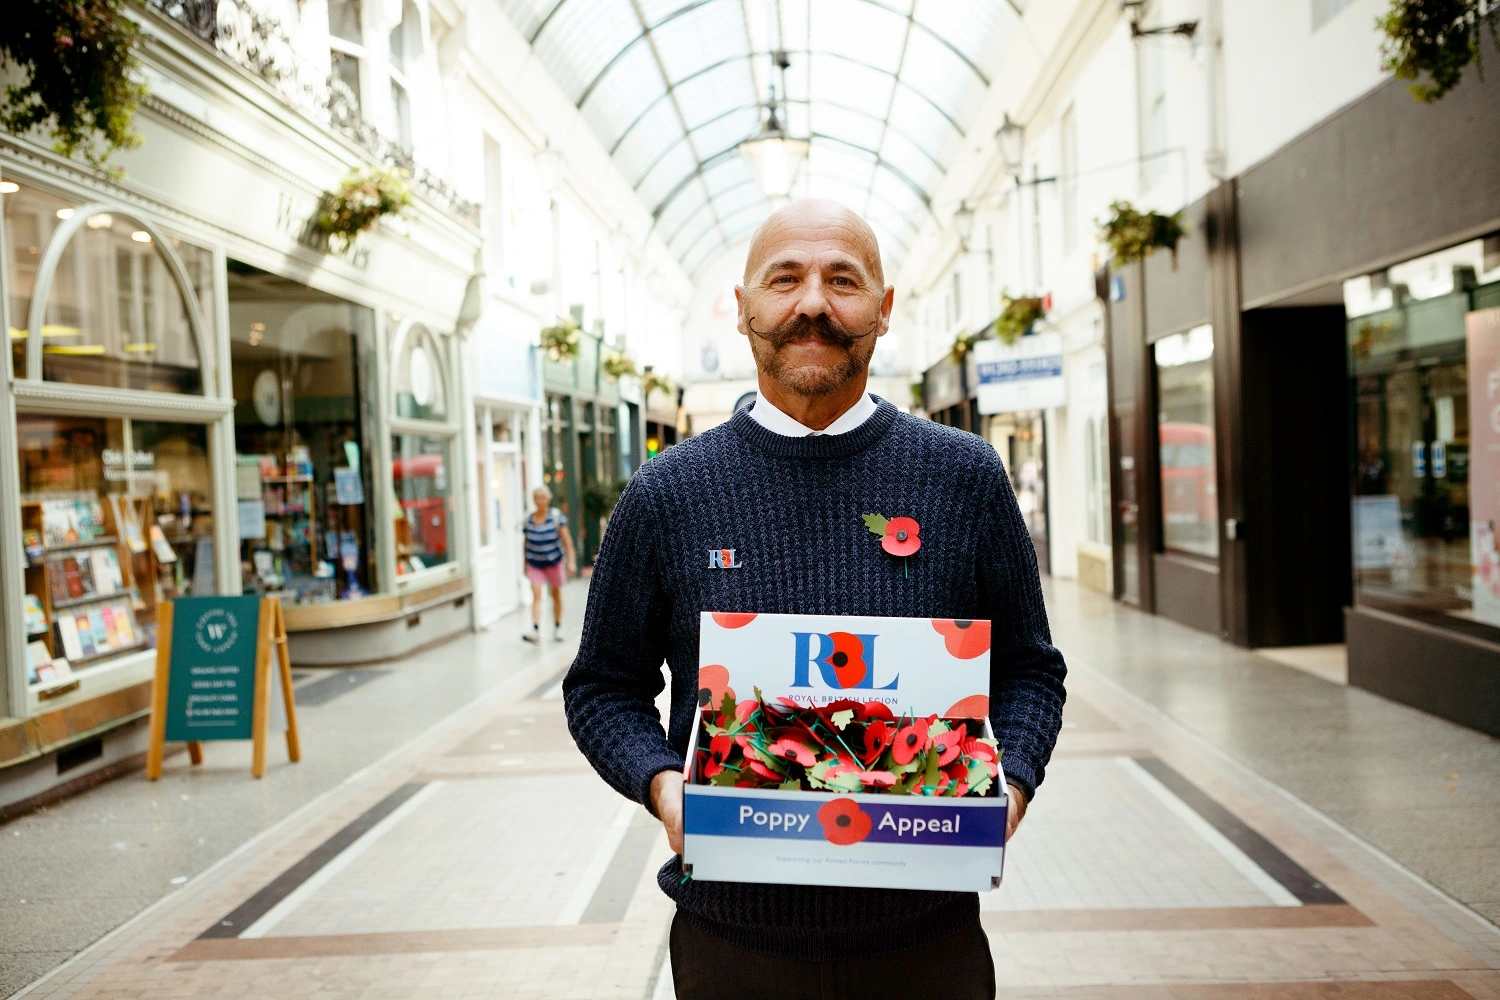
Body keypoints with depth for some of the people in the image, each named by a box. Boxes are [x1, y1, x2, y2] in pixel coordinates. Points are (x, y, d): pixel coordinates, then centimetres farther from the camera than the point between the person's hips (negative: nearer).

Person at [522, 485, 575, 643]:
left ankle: (557, 628, 28)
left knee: (556, 594, 13)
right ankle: (536, 632, -21)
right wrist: (525, 564, 10)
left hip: (553, 562, -1)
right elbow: (526, 543, 6)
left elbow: (566, 539, -12)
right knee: (536, 595, -12)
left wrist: (571, 561, -17)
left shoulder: (556, 516, -10)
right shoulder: (529, 520, -3)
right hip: (534, 563, 1)